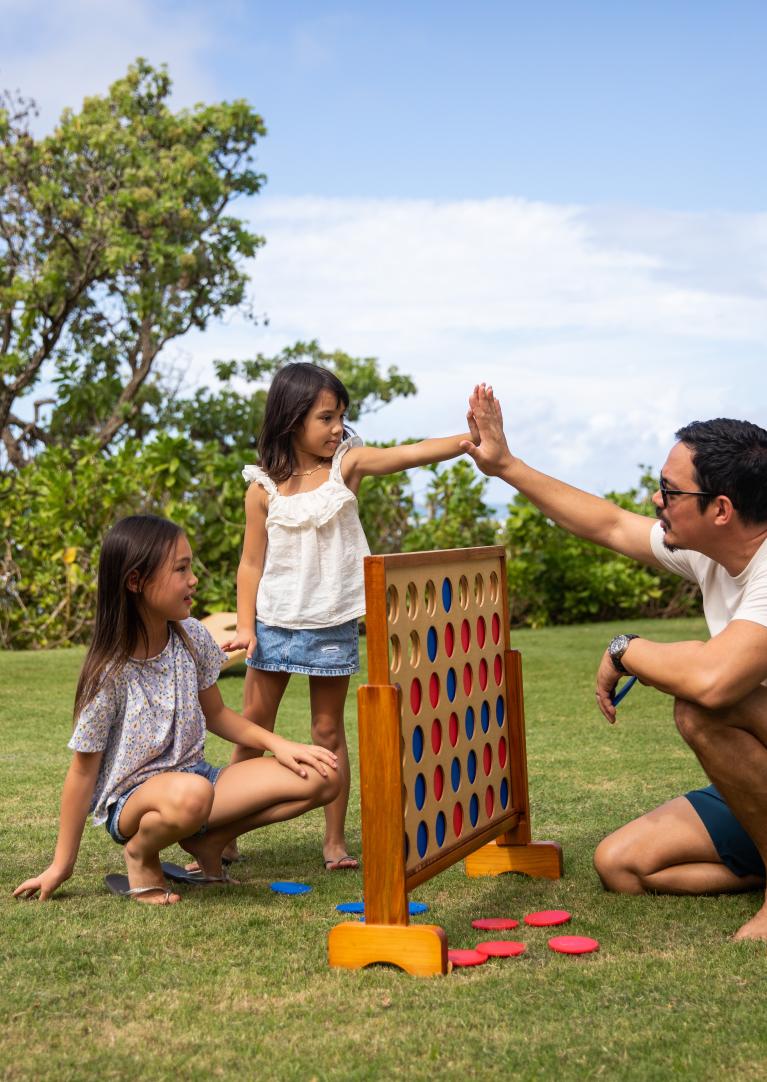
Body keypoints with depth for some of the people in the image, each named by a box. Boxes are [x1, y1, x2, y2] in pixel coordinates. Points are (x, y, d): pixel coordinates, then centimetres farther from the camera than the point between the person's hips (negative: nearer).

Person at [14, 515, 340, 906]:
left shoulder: (191, 637, -1)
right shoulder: (110, 672, -18)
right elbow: (84, 769, -10)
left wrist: (277, 744, -2)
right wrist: (62, 865, -6)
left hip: (193, 773, 6)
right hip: (130, 800, -6)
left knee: (322, 778, -11)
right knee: (189, 794, -44)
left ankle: (210, 840, 3)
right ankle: (141, 853, -9)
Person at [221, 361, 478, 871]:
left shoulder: (347, 464, -5)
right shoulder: (264, 489, -4)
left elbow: (410, 454, -18)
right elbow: (252, 563, 1)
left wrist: (470, 439, -32)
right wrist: (245, 626, -7)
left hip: (333, 626, 0)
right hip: (275, 623, 0)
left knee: (329, 731, 8)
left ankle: (335, 841, 17)